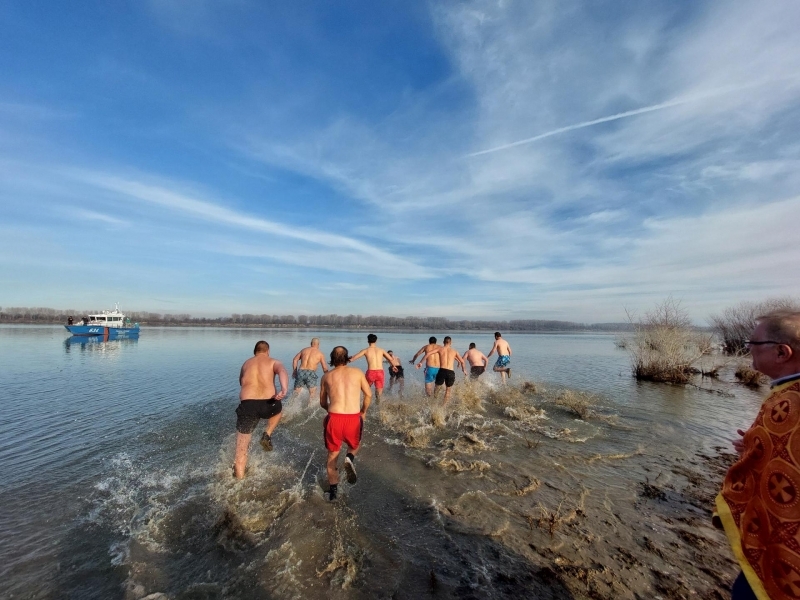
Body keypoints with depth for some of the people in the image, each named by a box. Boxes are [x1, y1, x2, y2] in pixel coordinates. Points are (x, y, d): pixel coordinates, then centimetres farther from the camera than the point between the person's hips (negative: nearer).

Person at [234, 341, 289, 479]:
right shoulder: (273, 362, 11)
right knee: (278, 409, 36)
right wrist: (284, 389, -30)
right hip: (268, 404, -1)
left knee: (241, 450, 14)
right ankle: (267, 436, 20)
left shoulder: (246, 363, 22)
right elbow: (282, 372, -13)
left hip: (247, 405, 2)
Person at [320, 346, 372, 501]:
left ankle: (333, 489, 26)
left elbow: (323, 402, 16)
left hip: (334, 418, 1)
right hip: (353, 418, 0)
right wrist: (363, 412, 26)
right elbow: (369, 395, 11)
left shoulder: (327, 376, 9)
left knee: (333, 453, 23)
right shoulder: (357, 373, 7)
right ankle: (350, 458, -3)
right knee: (355, 445, 28)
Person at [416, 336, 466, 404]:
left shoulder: (440, 348, 9)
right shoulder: (454, 351, 14)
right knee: (448, 391, 17)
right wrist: (464, 369, 37)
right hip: (451, 372, 1)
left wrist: (421, 362, 0)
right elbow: (462, 361, 20)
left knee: (437, 388, 19)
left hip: (442, 371, -1)